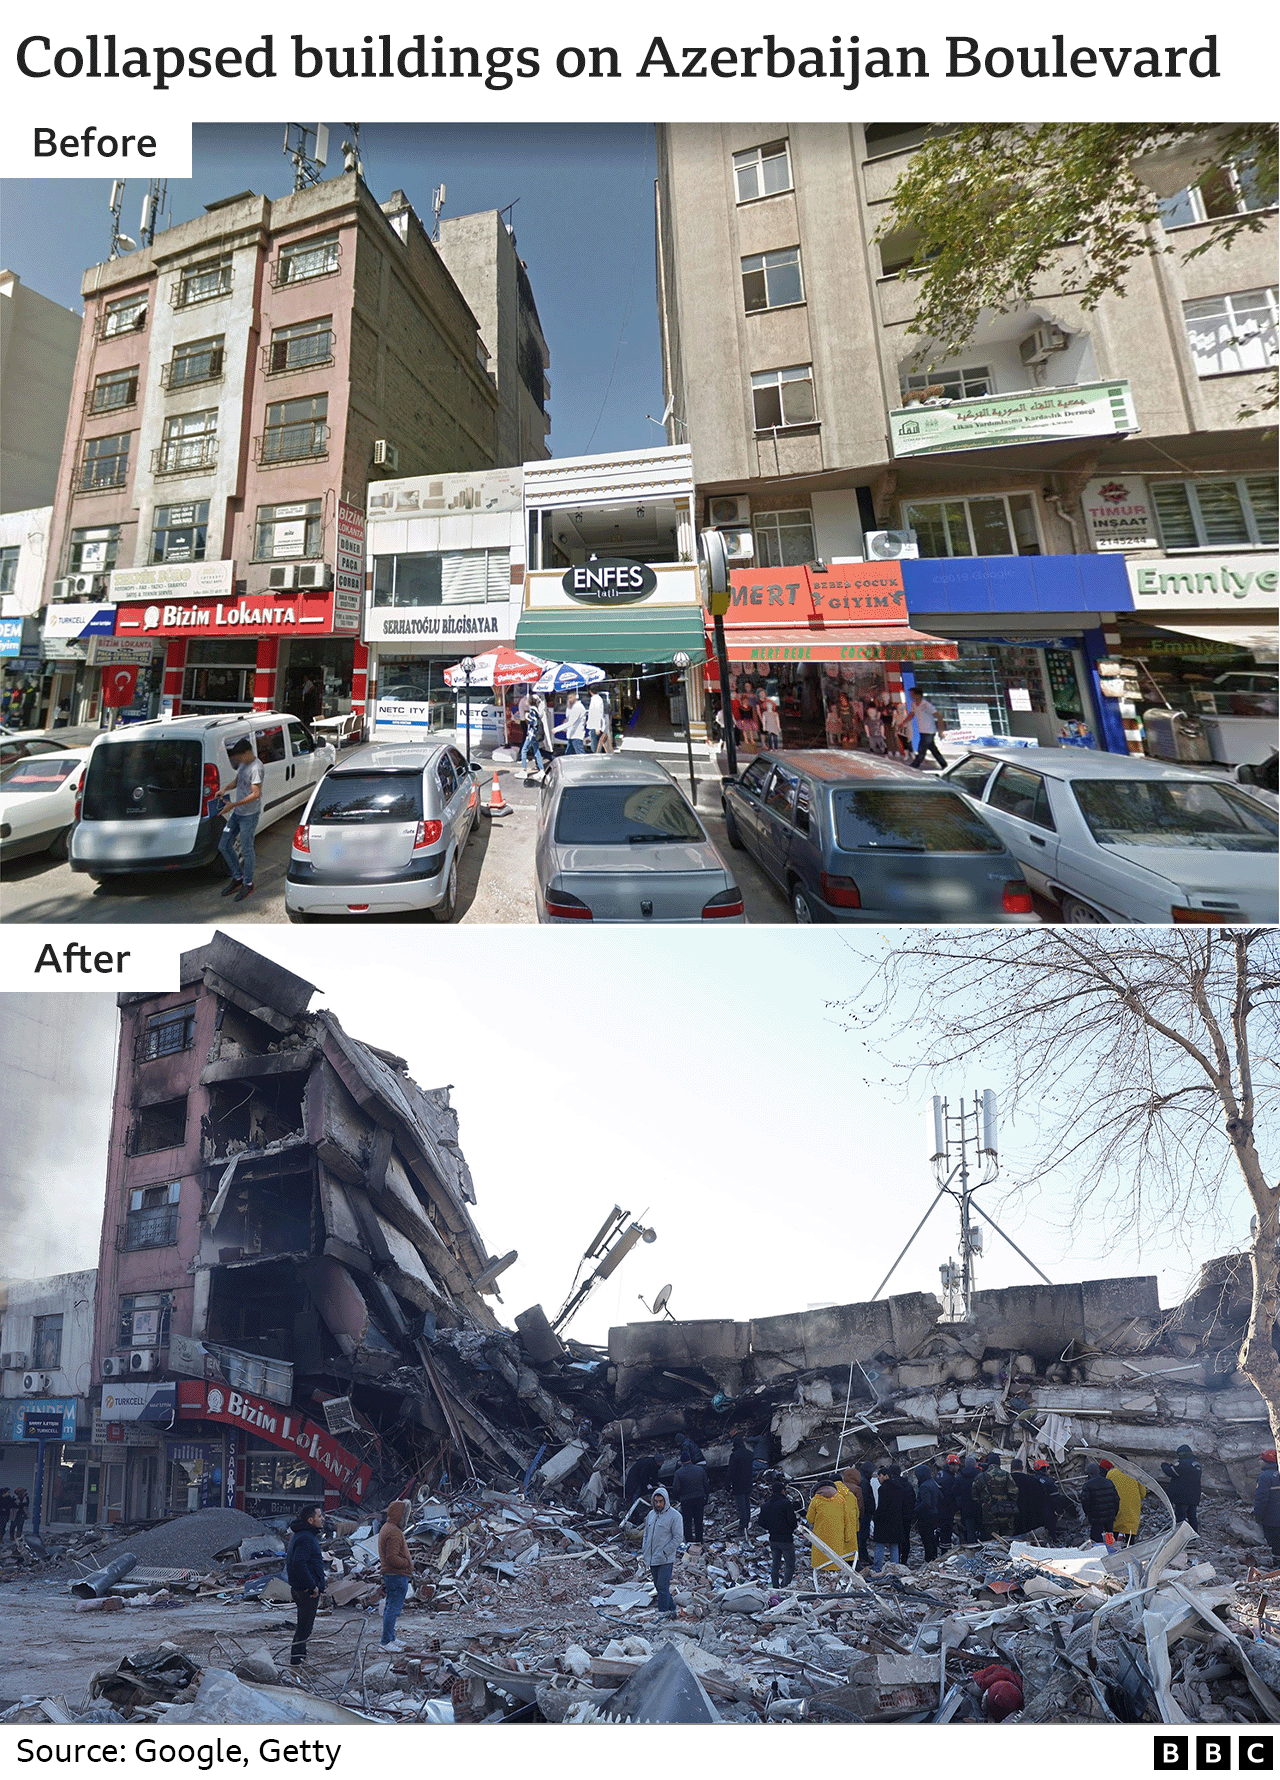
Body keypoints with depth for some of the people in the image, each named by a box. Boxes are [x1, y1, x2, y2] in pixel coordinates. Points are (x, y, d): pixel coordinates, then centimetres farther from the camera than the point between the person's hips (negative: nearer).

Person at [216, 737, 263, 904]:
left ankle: (248, 884, 17)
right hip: (237, 813, 9)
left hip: (249, 815, -9)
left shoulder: (255, 768, -21)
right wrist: (226, 788, 0)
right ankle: (238, 878, 26)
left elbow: (256, 794, -25)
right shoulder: (243, 763, 7)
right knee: (224, 846, 12)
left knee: (246, 850, 1)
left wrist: (233, 805, -25)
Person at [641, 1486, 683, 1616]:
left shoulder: (674, 1516, -10)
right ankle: (671, 1609, 28)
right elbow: (646, 1534, 18)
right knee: (659, 1586, 14)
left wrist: (664, 1553, -15)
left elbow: (677, 1538, -11)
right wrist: (645, 1551, 4)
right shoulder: (651, 1515, 9)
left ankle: (663, 1614, 0)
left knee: (663, 1587, -8)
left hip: (666, 1559, -7)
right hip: (652, 1560, 7)